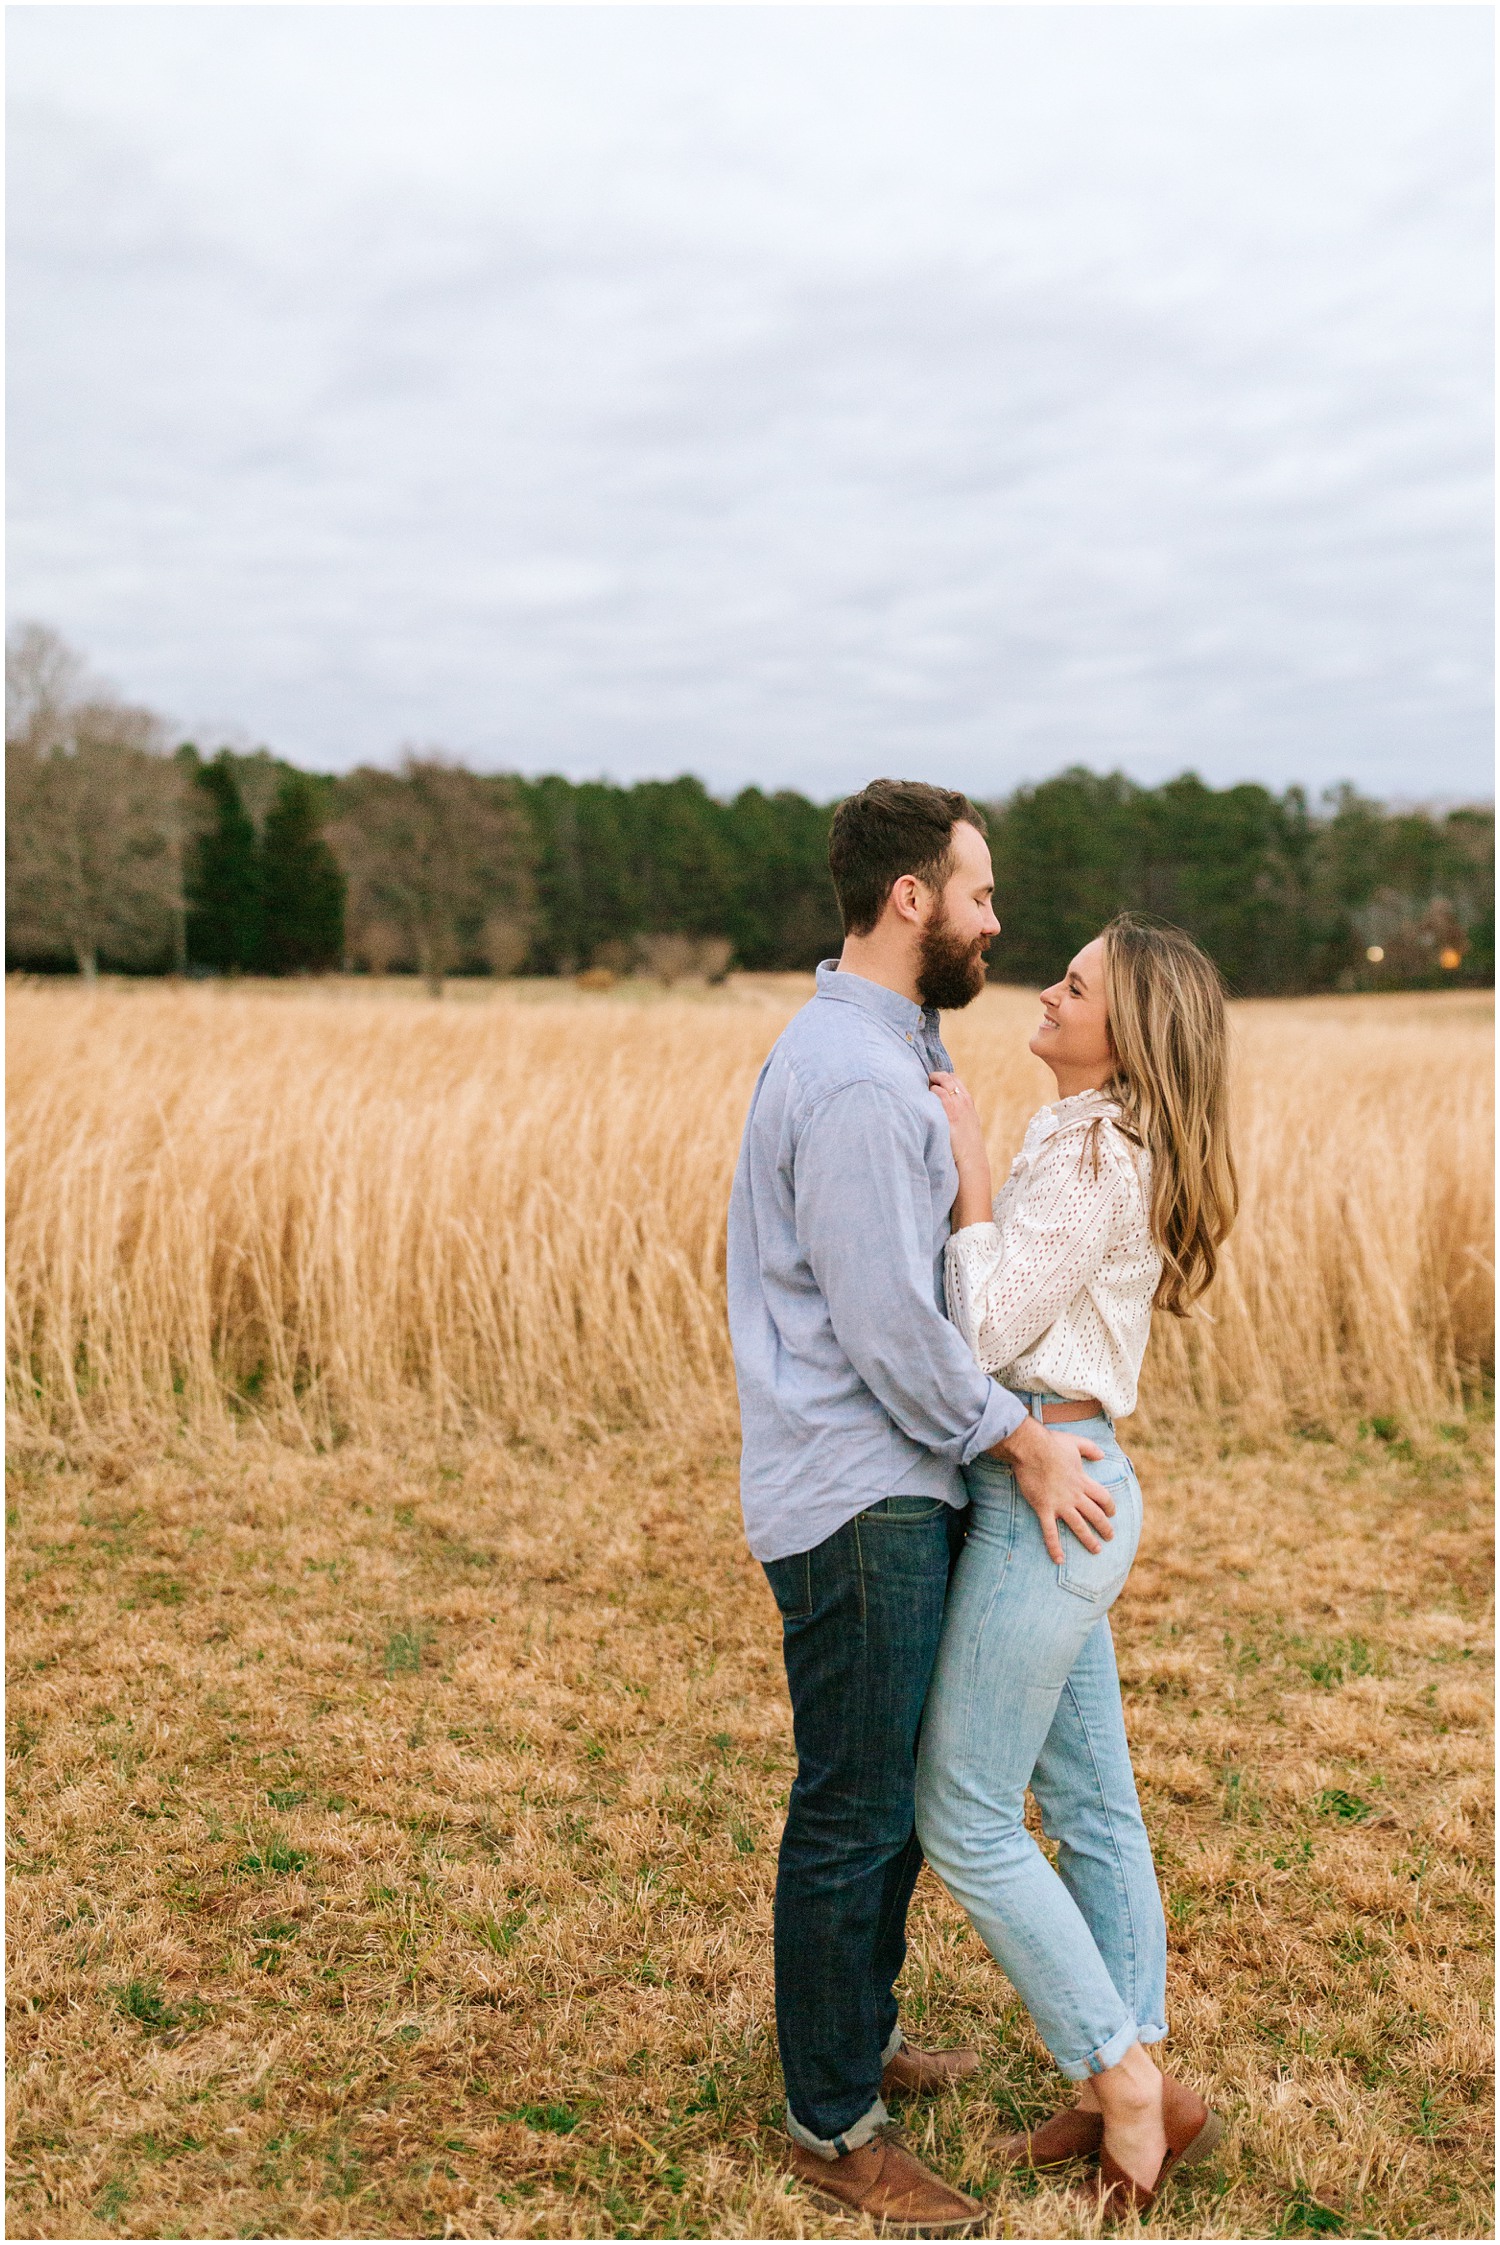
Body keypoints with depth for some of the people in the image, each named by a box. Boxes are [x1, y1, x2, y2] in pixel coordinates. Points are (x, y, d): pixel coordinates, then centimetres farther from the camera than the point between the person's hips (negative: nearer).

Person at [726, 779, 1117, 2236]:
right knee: (855, 1814, 2)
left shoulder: (876, 1051, 14)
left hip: (893, 1494, 10)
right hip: (858, 1505, -10)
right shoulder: (856, 1079, -21)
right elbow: (885, 1323, -22)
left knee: (898, 1791, 22)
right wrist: (1021, 1440, -12)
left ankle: (862, 2037, 39)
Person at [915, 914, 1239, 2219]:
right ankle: (1132, 2093, 26)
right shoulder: (1094, 1145, 14)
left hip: (1046, 1495, -10)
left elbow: (988, 1331, -19)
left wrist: (970, 1161, -14)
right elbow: (1013, 1313, 15)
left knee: (965, 1818, -1)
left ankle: (1126, 2081, 10)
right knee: (1090, 1804, 15)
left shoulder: (1096, 1153, -16)